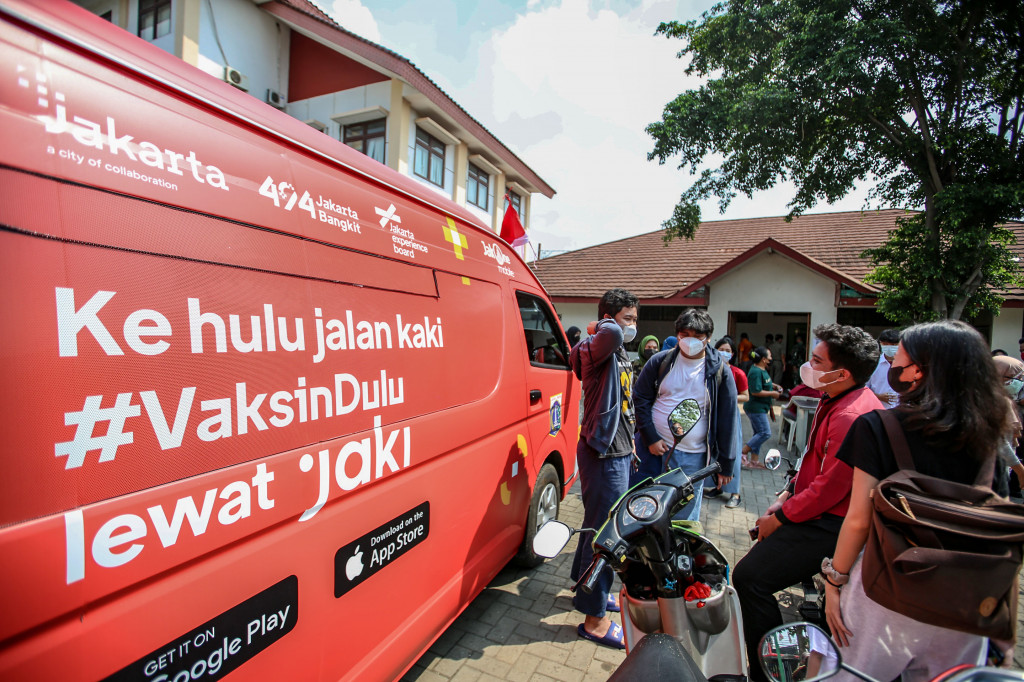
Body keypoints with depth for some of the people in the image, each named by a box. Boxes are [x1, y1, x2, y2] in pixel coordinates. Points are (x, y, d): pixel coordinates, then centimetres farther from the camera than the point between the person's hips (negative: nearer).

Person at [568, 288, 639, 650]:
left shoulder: (621, 355, 13)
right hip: (603, 454, -10)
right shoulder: (595, 350, -18)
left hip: (617, 451, 10)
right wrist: (601, 328, -22)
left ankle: (591, 590, 43)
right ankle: (594, 619, 18)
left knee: (600, 524, 23)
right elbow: (611, 334, -43)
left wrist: (630, 439, 21)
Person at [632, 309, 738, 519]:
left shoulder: (720, 371, -1)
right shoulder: (660, 361, 0)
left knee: (685, 519, 8)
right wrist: (650, 438, -6)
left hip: (692, 457, -1)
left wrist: (726, 464, 2)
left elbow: (727, 418, 1)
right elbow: (640, 399, 3)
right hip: (652, 447, 1)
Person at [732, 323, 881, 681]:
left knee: (749, 577, -15)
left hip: (830, 523, -11)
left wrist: (780, 518, -15)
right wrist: (788, 494, 11)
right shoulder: (838, 400, 8)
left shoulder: (851, 416, -27)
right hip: (821, 510, 11)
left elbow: (829, 487, -26)